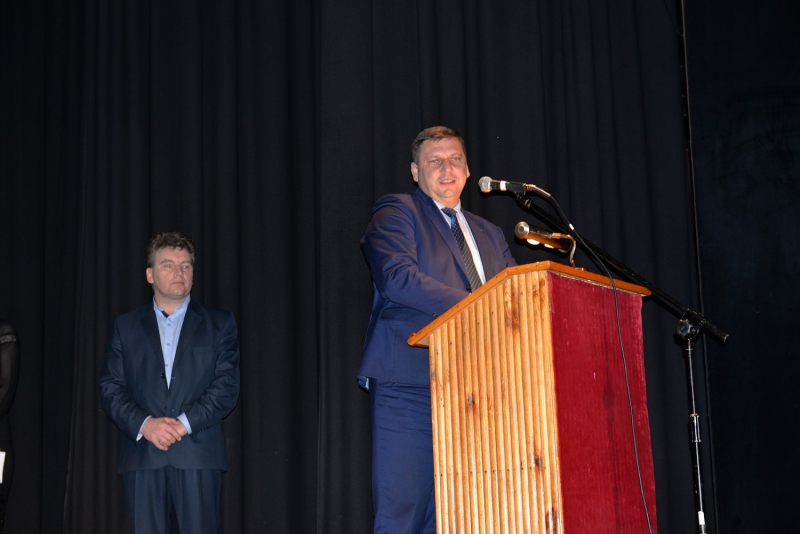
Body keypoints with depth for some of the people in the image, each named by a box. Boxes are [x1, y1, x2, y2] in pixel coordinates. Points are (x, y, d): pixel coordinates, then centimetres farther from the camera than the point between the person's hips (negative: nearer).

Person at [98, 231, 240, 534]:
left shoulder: (219, 324, 10)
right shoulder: (125, 327, 14)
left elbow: (227, 385, 1)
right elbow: (110, 389, 7)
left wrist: (185, 423, -11)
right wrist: (144, 424, -10)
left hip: (198, 455, -1)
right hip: (142, 456, 1)